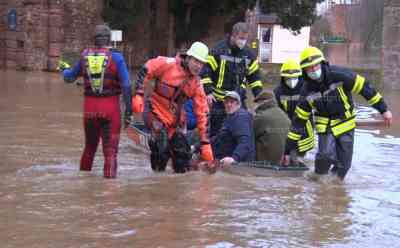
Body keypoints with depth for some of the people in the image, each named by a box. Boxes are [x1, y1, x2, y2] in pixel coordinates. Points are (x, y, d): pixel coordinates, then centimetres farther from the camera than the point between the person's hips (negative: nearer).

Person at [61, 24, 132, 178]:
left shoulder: (85, 56, 3)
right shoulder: (116, 57, -8)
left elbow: (69, 78, 18)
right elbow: (126, 85, -13)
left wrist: (65, 70, 40)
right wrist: (128, 110, -7)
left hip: (89, 108, 4)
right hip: (110, 108, -4)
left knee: (90, 145, 20)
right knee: (110, 148, 3)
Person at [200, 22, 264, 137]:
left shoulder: (248, 54, 5)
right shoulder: (219, 50, -10)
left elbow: (254, 76, 14)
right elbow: (206, 71, -9)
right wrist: (208, 92, -18)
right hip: (218, 99, -4)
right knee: (215, 130, 0)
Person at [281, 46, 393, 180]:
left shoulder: (339, 75, -22)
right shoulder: (307, 91, -13)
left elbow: (364, 87, -14)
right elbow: (298, 121, -7)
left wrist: (383, 109, -12)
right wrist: (287, 150, -7)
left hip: (346, 124, 0)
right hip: (326, 126, 0)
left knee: (343, 165, -2)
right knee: (326, 155, -24)